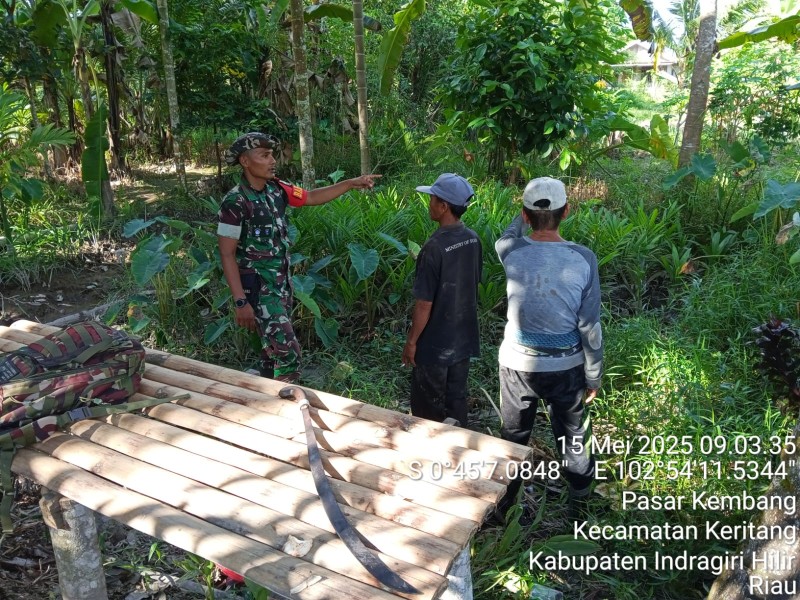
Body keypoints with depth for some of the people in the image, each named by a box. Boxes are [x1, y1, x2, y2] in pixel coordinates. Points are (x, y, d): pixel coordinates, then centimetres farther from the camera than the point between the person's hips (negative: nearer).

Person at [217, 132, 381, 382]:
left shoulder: (276, 189, 1)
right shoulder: (235, 203, -18)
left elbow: (312, 197, 15)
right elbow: (227, 254, -17)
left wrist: (351, 183, 7)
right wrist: (240, 302, -20)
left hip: (281, 281, 7)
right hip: (258, 287, -7)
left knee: (274, 345, 17)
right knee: (288, 349, -11)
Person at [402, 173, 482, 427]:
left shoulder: (435, 247, -24)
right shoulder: (473, 239, -2)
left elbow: (424, 304, -21)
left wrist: (411, 341, -10)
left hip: (435, 344, -7)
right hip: (464, 338, 7)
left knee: (428, 410, 9)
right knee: (456, 399, 20)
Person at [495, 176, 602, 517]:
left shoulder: (512, 252, -15)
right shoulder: (583, 259, -15)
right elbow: (590, 327, -10)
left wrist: (527, 215, 23)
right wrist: (593, 377, 1)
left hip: (518, 364, 0)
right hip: (566, 367, 0)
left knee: (513, 436, 19)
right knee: (572, 437, 20)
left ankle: (504, 499, 36)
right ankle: (580, 502, 39)